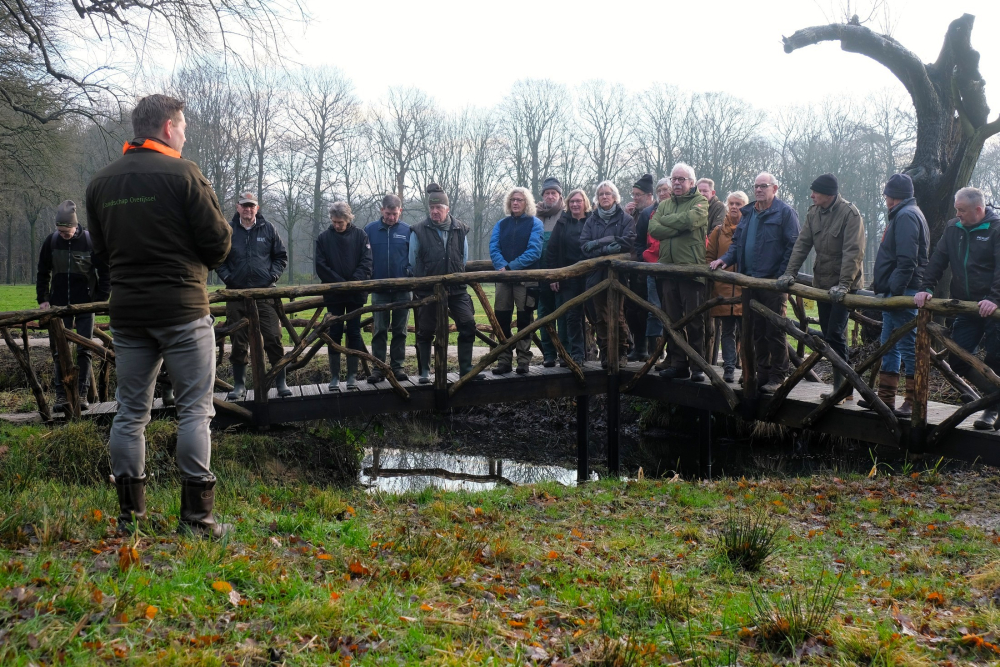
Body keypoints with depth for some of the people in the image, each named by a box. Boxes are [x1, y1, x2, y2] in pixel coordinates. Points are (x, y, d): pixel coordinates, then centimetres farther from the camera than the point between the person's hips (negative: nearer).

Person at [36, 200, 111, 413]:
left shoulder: (90, 241, -8)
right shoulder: (51, 242, -1)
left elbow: (105, 272, -1)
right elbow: (43, 273, 9)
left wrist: (101, 299, -6)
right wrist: (42, 299, 2)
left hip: (85, 304, -2)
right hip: (59, 305, 2)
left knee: (84, 350, 1)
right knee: (58, 350, 1)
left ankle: (82, 394, 7)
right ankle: (61, 396, 6)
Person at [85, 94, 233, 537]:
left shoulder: (100, 182, 8)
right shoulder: (182, 173, -9)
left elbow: (100, 248, 12)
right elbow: (217, 241, -9)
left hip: (126, 311, 6)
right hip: (182, 308, -5)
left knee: (130, 411, 10)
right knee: (194, 409, 0)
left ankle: (129, 513, 14)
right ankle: (196, 515, 0)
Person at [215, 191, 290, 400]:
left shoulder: (268, 229, 6)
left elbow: (281, 256, 12)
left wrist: (273, 276, -2)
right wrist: (226, 277, -3)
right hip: (237, 293, 1)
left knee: (273, 338, -5)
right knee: (239, 341, 5)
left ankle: (281, 382, 5)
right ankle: (239, 385, 15)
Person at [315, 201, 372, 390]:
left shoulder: (360, 235, 0)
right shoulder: (323, 237, 1)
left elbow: (366, 262, -4)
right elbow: (320, 267, -3)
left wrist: (353, 282, -17)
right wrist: (341, 283, -13)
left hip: (356, 294, 0)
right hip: (333, 294, 0)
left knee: (354, 333, 4)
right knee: (335, 334, 2)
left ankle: (352, 375, 11)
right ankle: (334, 377, 8)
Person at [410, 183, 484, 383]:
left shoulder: (460, 229, 3)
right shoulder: (419, 231, -5)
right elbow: (414, 263, 2)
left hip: (456, 289, 2)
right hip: (428, 290, -2)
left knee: (468, 325, -7)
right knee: (425, 331, 5)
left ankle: (466, 368, 4)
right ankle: (424, 372, 18)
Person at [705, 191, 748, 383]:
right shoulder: (719, 231, 12)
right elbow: (709, 256, 13)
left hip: (745, 287, -3)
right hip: (723, 288, 3)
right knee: (727, 330, 6)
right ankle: (729, 368, 9)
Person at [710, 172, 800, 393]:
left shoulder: (785, 212, -4)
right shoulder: (747, 213, 18)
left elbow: (793, 246, -10)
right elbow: (737, 242, 22)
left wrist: (782, 277, -16)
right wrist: (725, 259, 3)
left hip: (774, 282, -7)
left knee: (775, 331, -3)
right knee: (756, 330, 11)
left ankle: (777, 377, 4)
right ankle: (762, 373, 21)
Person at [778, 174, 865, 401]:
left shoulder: (850, 213, -16)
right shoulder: (814, 212, 5)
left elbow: (853, 252, -22)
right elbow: (802, 244, 6)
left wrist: (843, 285, -28)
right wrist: (790, 273, -4)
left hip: (845, 284, -7)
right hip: (822, 282, 7)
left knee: (835, 334, -13)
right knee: (828, 334, 10)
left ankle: (842, 388, -5)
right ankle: (843, 385, 19)